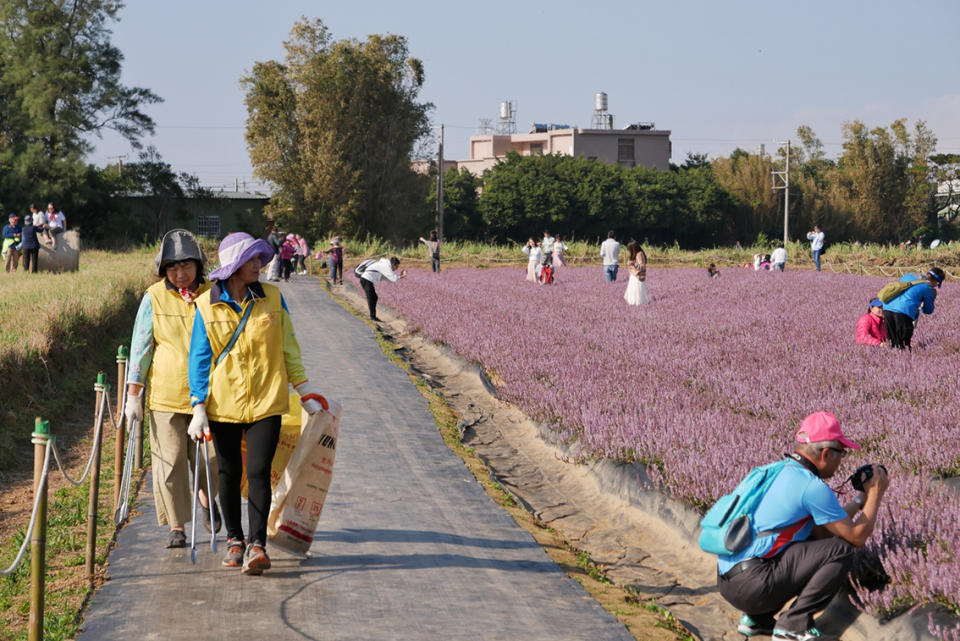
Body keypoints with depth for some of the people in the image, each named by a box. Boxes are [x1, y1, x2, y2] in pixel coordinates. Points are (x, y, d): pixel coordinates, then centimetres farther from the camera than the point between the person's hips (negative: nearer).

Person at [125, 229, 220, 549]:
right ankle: (176, 526, 11)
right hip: (165, 393, -1)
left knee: (208, 458, 3)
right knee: (170, 460, 0)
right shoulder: (154, 298, -1)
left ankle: (207, 498, 35)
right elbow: (141, 347, 2)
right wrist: (133, 395, -1)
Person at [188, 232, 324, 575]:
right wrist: (198, 408, -5)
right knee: (229, 473, 9)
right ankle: (234, 538, 26)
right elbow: (199, 359, 1)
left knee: (259, 472, -11)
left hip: (265, 403, 0)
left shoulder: (272, 298, 2)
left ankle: (257, 544, -8)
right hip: (223, 404, 0)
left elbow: (289, 348, 9)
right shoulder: (207, 306, -2)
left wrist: (306, 392, 7)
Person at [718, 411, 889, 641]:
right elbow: (857, 537, -3)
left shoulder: (780, 472, 17)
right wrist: (875, 493, 10)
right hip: (751, 585, -9)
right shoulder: (813, 487, -12)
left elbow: (820, 532, 25)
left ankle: (756, 619, 19)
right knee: (841, 551, -7)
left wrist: (859, 499, 27)